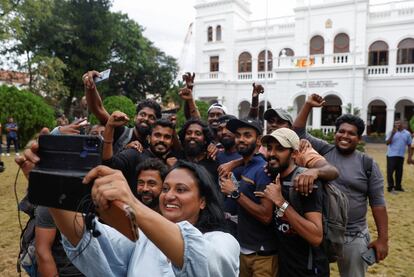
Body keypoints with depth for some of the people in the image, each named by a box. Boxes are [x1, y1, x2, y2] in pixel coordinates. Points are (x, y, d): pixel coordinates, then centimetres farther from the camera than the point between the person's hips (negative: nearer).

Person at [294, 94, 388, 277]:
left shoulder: (368, 165, -3)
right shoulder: (323, 151, -1)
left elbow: (377, 203, -2)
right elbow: (299, 133, -3)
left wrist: (382, 239, -4)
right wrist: (308, 105, -11)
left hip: (354, 237, 0)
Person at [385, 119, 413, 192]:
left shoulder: (407, 133, 6)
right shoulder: (391, 132, -3)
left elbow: (409, 145, 10)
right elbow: (387, 143, -12)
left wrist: (410, 157, 6)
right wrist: (392, 134, -21)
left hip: (401, 156, 3)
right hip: (391, 155, -3)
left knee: (399, 172, 10)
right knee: (390, 171, -5)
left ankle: (398, 186, 22)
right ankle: (391, 186, 4)